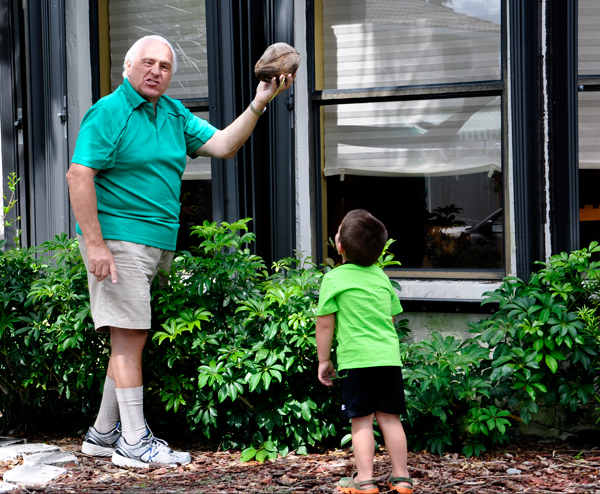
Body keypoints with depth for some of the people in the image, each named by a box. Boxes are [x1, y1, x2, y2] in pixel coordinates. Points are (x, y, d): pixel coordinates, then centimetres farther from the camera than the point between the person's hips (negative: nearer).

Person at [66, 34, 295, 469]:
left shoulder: (174, 115, 15)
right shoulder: (108, 113, -9)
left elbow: (223, 145, 10)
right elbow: (79, 175, -15)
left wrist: (260, 103, -2)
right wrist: (94, 244, -21)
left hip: (159, 245, 8)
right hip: (119, 241, -8)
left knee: (131, 339, 12)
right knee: (130, 337, -7)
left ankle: (103, 433, 21)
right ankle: (133, 441, -2)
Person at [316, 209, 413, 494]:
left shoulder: (334, 279, -4)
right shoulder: (381, 277, 13)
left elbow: (325, 323, -4)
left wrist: (323, 360, 5)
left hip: (356, 360, -5)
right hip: (390, 357, 5)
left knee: (361, 420, 0)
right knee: (389, 417, 10)